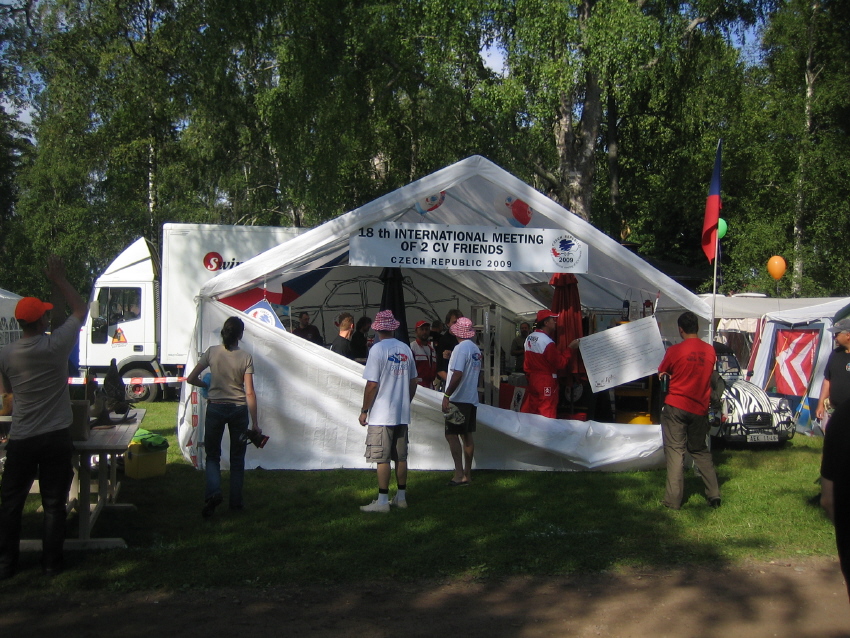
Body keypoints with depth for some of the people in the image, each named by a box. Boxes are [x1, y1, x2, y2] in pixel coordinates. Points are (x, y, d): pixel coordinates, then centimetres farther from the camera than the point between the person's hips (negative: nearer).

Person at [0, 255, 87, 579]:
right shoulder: (56, 345, -12)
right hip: (56, 437, -2)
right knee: (54, 503, 6)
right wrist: (59, 280, 7)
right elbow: (80, 309, 2)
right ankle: (51, 562, 11)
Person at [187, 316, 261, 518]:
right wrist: (255, 423, -6)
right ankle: (236, 502, 17)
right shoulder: (246, 357, -8)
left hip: (215, 408, 0)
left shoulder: (212, 352, -6)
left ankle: (213, 492, -10)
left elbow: (191, 379, -2)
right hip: (239, 410, 0)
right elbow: (250, 392, -10)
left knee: (212, 455, 13)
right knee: (237, 457, 14)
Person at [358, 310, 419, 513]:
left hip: (381, 415, -6)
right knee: (401, 456, 13)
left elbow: (372, 385, -14)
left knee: (382, 458, -2)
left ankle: (382, 501, 0)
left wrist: (364, 410, -5)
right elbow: (413, 382, 13)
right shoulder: (405, 349, 7)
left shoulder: (378, 349, -11)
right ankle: (401, 497, 20)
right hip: (402, 414, 6)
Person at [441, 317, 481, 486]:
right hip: (472, 399, 8)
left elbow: (457, 374, -22)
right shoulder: (476, 349, 11)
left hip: (459, 399, -8)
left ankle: (459, 474, -11)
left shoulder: (461, 348, -15)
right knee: (467, 436, 11)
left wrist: (447, 395, -20)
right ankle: (467, 474, 14)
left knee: (451, 435, -6)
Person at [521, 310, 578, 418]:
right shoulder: (548, 342, -19)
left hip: (532, 378, 8)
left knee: (529, 411, 10)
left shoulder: (529, 338, 6)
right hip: (546, 381, -8)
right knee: (546, 414, -2)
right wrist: (570, 349, -9)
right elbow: (560, 363, -15)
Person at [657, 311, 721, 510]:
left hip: (675, 406, -4)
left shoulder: (674, 351, -12)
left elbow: (662, 373, 3)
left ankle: (673, 500, -2)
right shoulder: (710, 351, 1)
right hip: (699, 408, 4)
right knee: (701, 450, 19)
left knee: (675, 451, 0)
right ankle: (714, 494, 16)